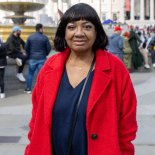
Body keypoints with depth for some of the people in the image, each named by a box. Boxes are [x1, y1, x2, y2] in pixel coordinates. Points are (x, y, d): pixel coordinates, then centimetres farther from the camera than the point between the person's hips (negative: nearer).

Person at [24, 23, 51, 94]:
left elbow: (26, 47, 2)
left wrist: (29, 55, 18)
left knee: (30, 73, 12)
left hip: (32, 58, 2)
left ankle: (28, 89, 16)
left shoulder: (30, 37, -1)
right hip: (42, 58, -2)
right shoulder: (45, 37, -8)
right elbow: (49, 48, -4)